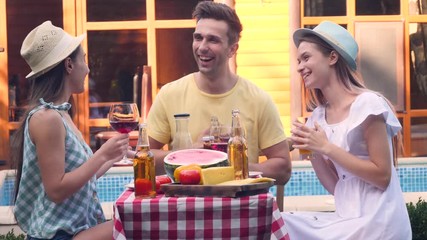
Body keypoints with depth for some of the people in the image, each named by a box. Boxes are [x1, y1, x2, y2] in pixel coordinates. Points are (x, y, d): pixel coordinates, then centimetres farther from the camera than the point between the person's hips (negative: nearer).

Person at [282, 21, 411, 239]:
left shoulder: (367, 103, -12)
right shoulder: (318, 117, 8)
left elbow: (382, 177, -13)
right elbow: (335, 187, 10)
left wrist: (326, 148, -16)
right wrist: (312, 151, -6)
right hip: (348, 219, 6)